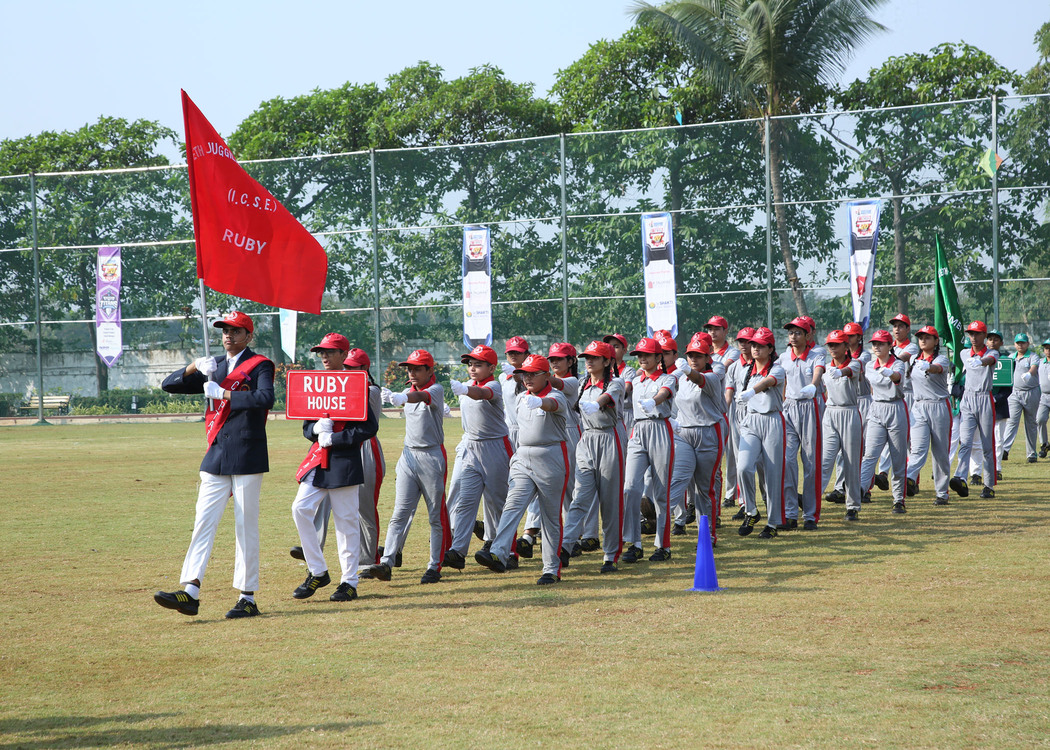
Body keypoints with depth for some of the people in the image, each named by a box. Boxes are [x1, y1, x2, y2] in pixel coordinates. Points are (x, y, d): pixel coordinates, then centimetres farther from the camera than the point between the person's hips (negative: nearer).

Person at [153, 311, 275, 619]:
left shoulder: (259, 365, -2)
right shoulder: (213, 368, 17)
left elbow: (265, 398, -22)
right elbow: (169, 384, 11)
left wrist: (225, 394, -19)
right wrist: (194, 367, -6)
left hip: (247, 456, -6)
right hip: (216, 457, 6)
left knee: (246, 527, -1)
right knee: (203, 522, -3)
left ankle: (248, 598, 4)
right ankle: (190, 593, -8)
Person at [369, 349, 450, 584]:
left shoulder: (436, 389, -11)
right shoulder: (409, 391, 13)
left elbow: (423, 396, -31)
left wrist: (400, 397, -50)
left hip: (432, 456, -6)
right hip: (409, 456, 6)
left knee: (436, 516, 2)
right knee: (400, 513, -2)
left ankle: (435, 567, 7)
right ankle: (386, 562, -10)